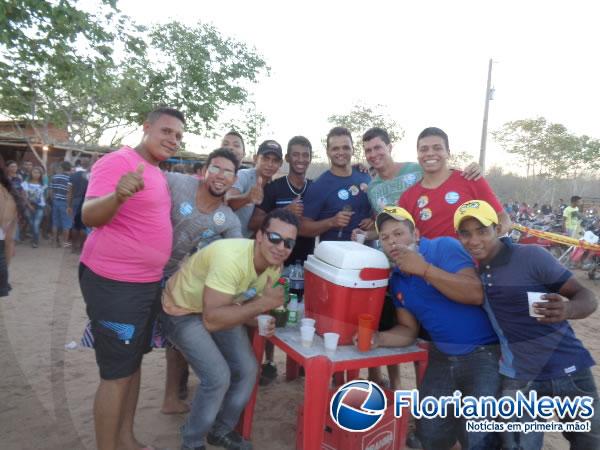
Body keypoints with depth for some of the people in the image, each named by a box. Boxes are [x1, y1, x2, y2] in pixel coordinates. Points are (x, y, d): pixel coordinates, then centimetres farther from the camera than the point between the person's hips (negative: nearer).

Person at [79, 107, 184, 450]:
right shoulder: (117, 161, -16)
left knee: (134, 361, 19)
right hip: (114, 284, -9)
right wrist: (117, 195, -47)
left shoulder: (158, 173, 11)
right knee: (118, 374, -1)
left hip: (148, 282, 10)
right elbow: (89, 216, -28)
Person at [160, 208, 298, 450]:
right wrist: (263, 304, -37)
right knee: (218, 377, -16)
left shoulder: (274, 266, -12)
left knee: (247, 370, 1)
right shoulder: (231, 258, -38)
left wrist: (260, 321, -18)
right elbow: (211, 320, -38)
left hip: (218, 308, 7)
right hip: (182, 312, -7)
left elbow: (244, 302, 2)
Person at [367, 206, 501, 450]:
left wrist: (425, 269, -26)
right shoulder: (396, 280, 6)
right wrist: (378, 338, -12)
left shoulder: (445, 247, -13)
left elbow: (477, 294, -24)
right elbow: (408, 329, 8)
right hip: (442, 357, 6)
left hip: (485, 352, -6)